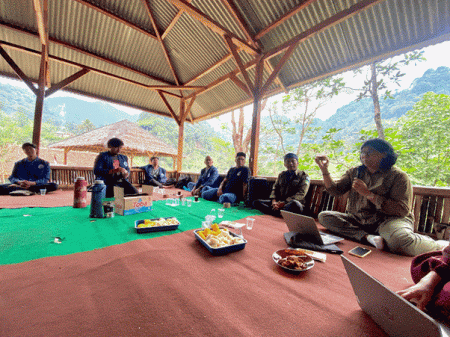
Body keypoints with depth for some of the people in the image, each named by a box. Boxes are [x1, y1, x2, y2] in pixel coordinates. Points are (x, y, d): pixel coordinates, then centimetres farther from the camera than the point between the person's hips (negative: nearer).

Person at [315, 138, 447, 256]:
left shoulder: (398, 176, -5)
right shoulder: (355, 172, 8)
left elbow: (402, 210, -14)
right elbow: (335, 190, 1)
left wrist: (368, 194, -20)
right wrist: (324, 169, -12)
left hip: (390, 220, -4)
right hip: (358, 220, 5)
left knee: (397, 239, -39)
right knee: (324, 216, -14)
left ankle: (440, 247, -4)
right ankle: (368, 237, -28)